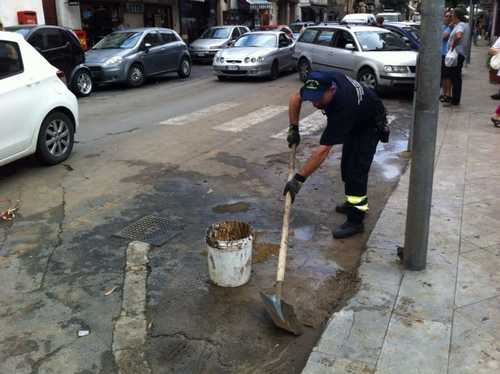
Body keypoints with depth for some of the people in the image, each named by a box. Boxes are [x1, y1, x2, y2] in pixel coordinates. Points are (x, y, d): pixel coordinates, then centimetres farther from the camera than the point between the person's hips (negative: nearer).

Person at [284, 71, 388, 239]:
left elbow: (323, 150, -44)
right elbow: (296, 98, -8)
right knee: (347, 164, 13)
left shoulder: (342, 107, -44)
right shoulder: (327, 79, -26)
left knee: (356, 168, -15)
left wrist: (298, 179, -43)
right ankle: (354, 202, 30)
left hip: (371, 124, -8)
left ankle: (355, 220, -9)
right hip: (354, 123, 8)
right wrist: (293, 129, -12)